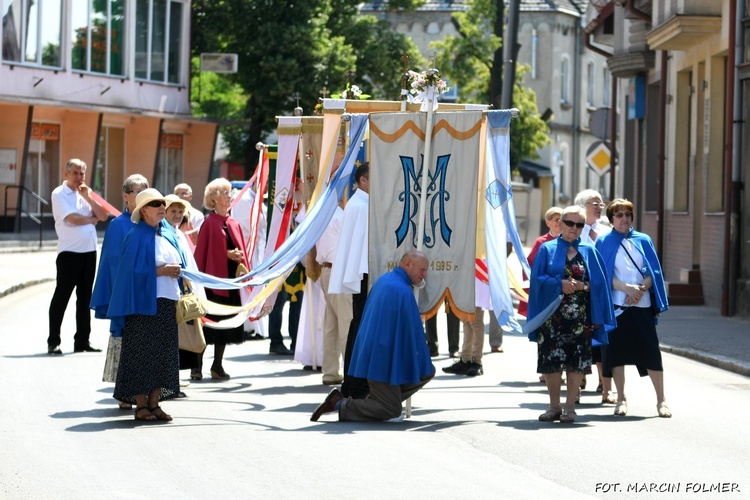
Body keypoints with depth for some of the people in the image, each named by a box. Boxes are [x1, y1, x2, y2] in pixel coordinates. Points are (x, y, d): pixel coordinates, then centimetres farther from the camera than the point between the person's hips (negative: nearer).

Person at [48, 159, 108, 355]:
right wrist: (92, 219, 1)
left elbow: (103, 215, 7)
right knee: (62, 296, -4)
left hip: (89, 252, 6)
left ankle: (82, 341, 14)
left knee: (85, 298, 9)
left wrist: (87, 197, -3)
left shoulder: (85, 193, 17)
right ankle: (53, 342, 0)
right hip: (69, 252, -6)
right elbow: (72, 218, -15)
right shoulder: (59, 194, -3)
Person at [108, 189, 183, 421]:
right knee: (142, 353, -4)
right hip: (145, 303, -7)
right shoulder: (137, 237, -8)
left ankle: (154, 404, 12)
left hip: (167, 303, 7)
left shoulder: (168, 232, 13)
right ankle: (140, 405, 1)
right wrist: (161, 271, -17)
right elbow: (132, 271, -14)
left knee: (162, 354, 7)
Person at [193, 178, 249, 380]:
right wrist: (226, 254, -14)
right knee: (208, 321, -4)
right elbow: (200, 253, -10)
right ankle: (197, 366, 3)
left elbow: (241, 251, 15)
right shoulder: (209, 223, -7)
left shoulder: (234, 224, 13)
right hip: (213, 279, -6)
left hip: (230, 279, 6)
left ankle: (218, 365, 15)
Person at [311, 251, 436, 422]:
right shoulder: (404, 291, -20)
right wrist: (423, 365, -2)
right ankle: (340, 405, -4)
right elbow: (413, 332, -15)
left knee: (428, 373, 16)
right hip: (383, 360, -10)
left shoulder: (384, 280, 9)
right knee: (392, 411, -3)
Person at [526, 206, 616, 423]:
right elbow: (537, 278, -1)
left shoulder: (589, 252, 10)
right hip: (552, 314, 0)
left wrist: (582, 286, -13)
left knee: (576, 362, -4)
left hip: (579, 316, 0)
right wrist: (560, 284, -15)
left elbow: (599, 282, 5)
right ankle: (554, 406, 11)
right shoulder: (547, 249, 8)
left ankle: (570, 407, 3)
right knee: (550, 361, -1)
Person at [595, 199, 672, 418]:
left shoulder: (643, 241, 11)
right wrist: (627, 288, -15)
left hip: (642, 304, 1)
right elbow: (603, 274, -2)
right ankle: (621, 398, 9)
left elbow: (653, 271, 6)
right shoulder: (604, 243, 6)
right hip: (616, 304, -1)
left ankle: (661, 400, 1)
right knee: (616, 350, -1)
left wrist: (641, 289, -12)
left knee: (650, 350, -3)